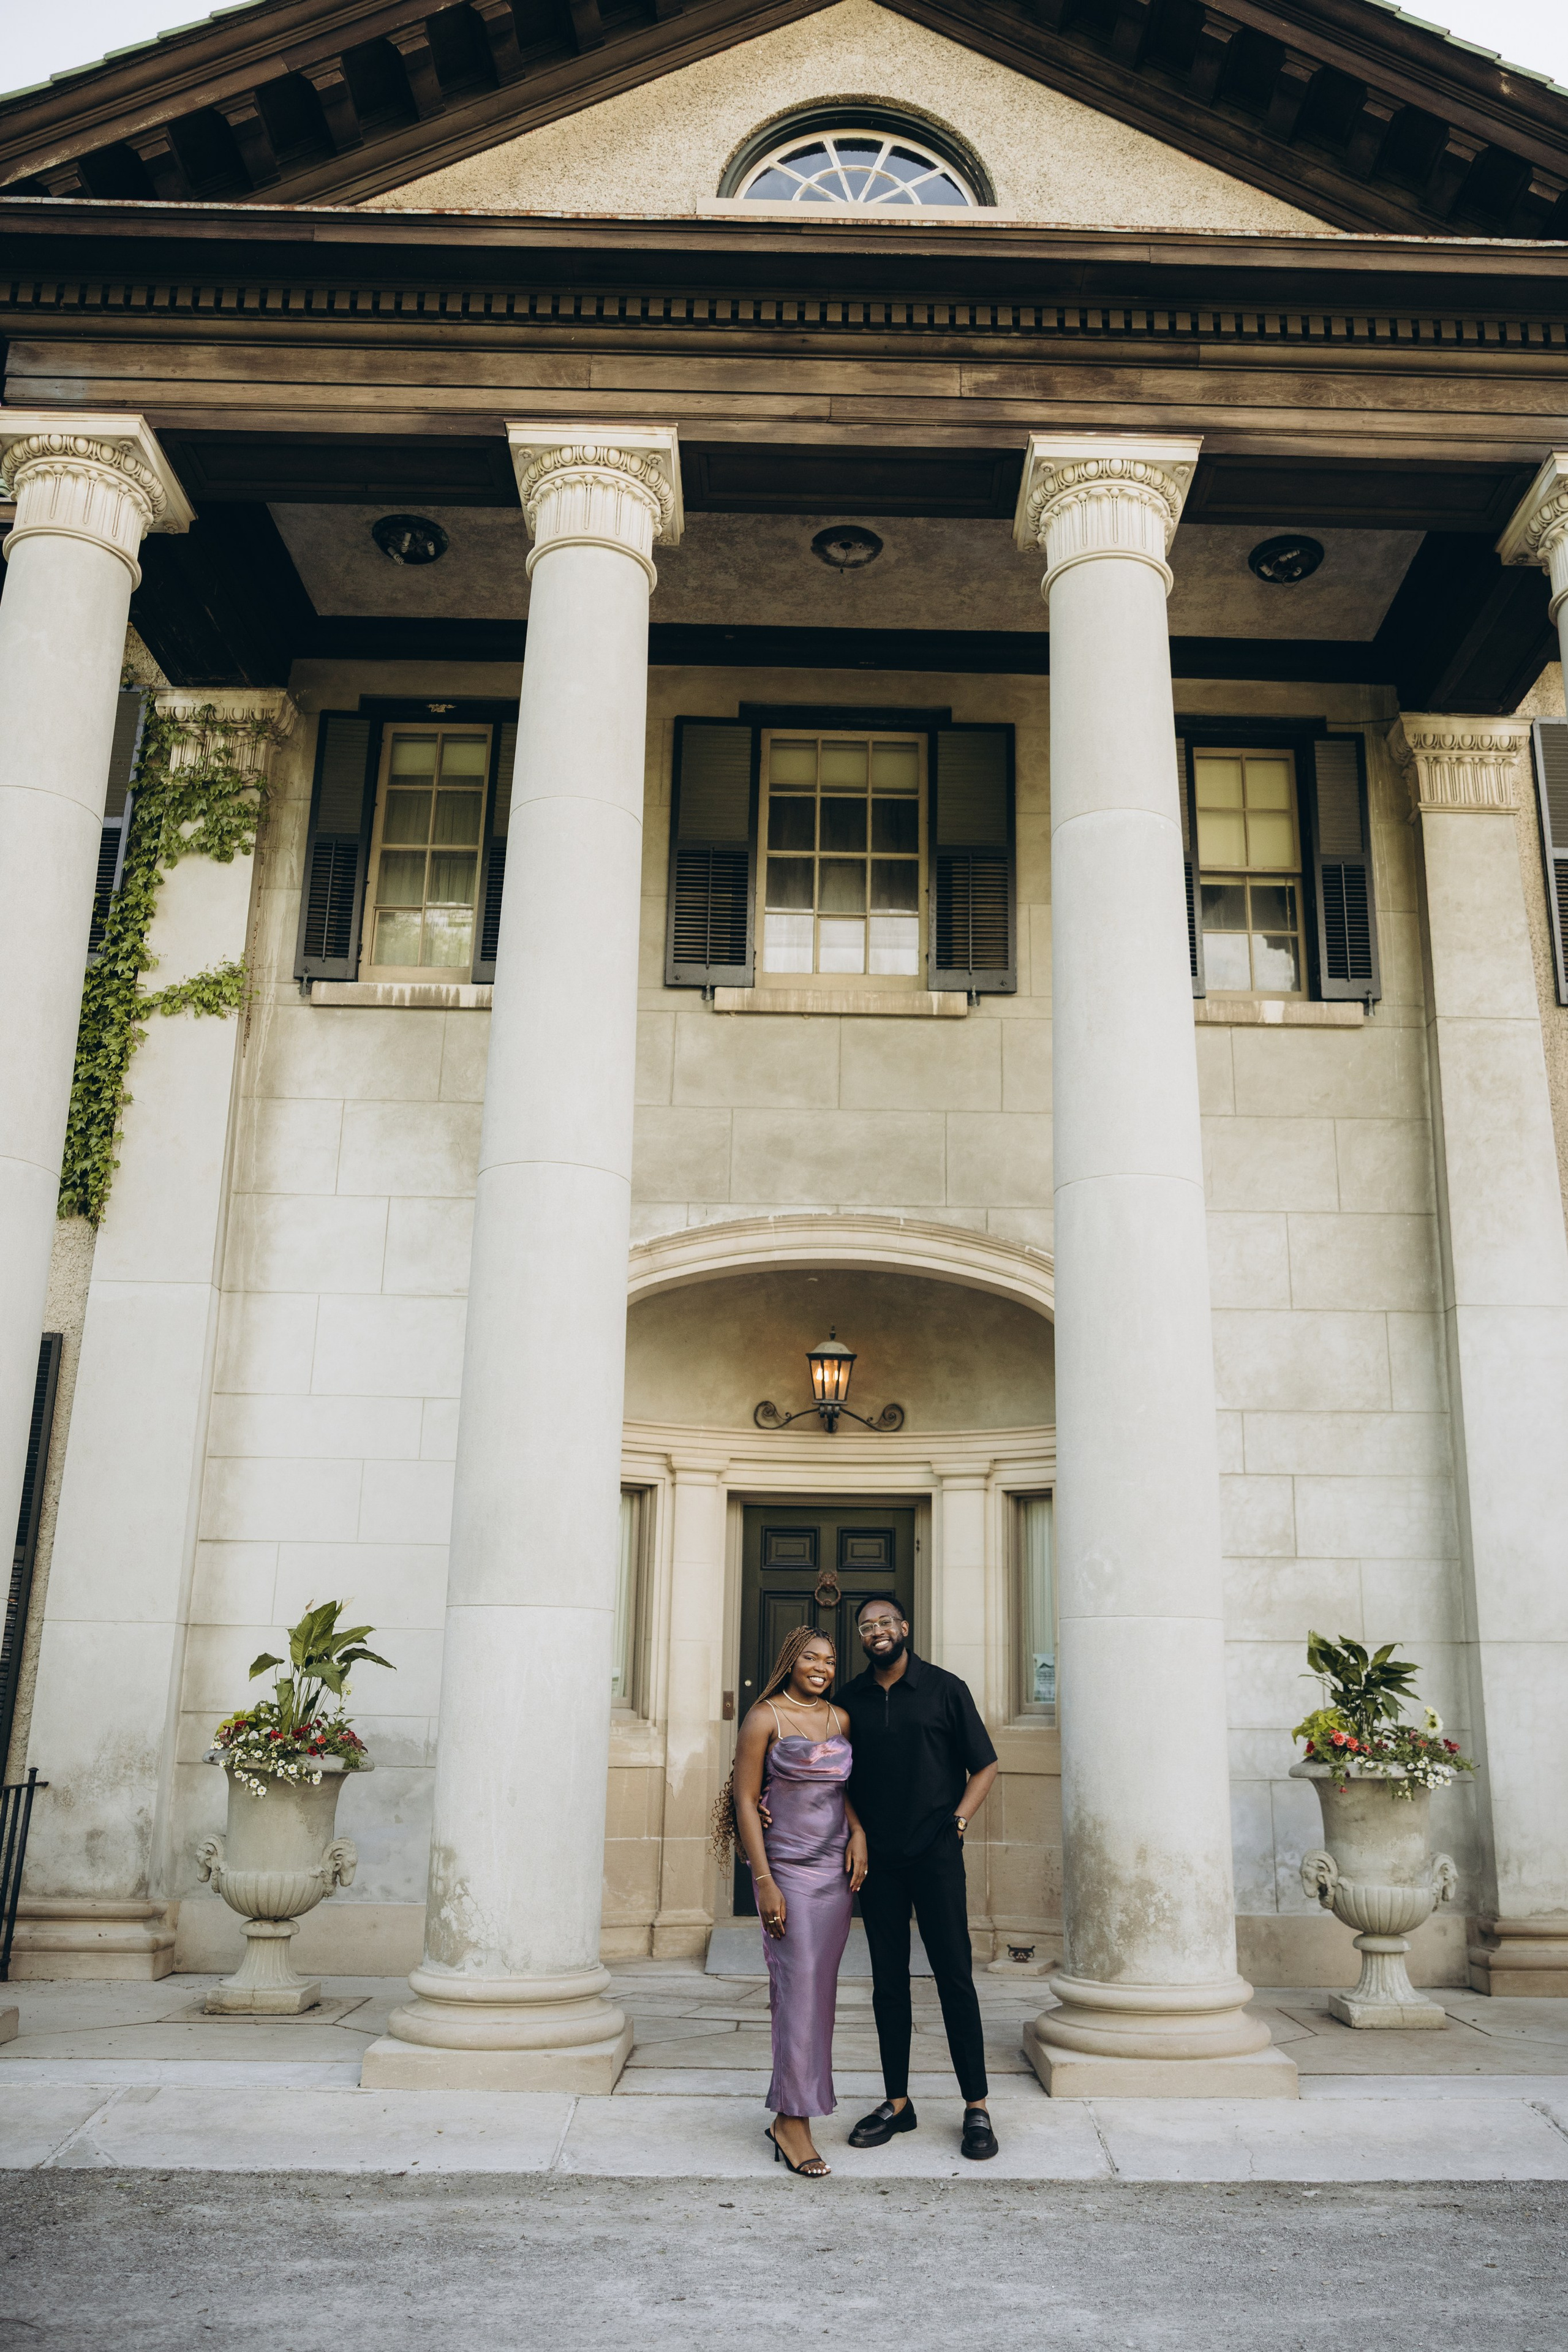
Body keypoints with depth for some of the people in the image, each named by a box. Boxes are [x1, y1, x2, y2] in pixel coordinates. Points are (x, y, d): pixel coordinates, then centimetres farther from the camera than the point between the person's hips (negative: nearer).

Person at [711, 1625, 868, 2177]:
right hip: (788, 1869, -6)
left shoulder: (840, 1719, 10)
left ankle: (790, 2111, 19)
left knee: (820, 1990, 8)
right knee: (799, 1989, -9)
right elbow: (745, 1800, -8)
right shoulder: (765, 1717, -6)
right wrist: (764, 1882, -13)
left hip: (836, 1869, 6)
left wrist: (858, 1832, 0)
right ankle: (794, 2122, -3)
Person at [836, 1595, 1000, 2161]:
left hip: (935, 1854, -3)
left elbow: (984, 1766, 3)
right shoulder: (850, 1699, 7)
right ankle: (896, 2102, 19)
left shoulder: (944, 1689, -1)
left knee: (954, 1976, -1)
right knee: (888, 1980, 9)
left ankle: (977, 2107, 8)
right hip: (876, 1858, 3)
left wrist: (956, 1822, -6)